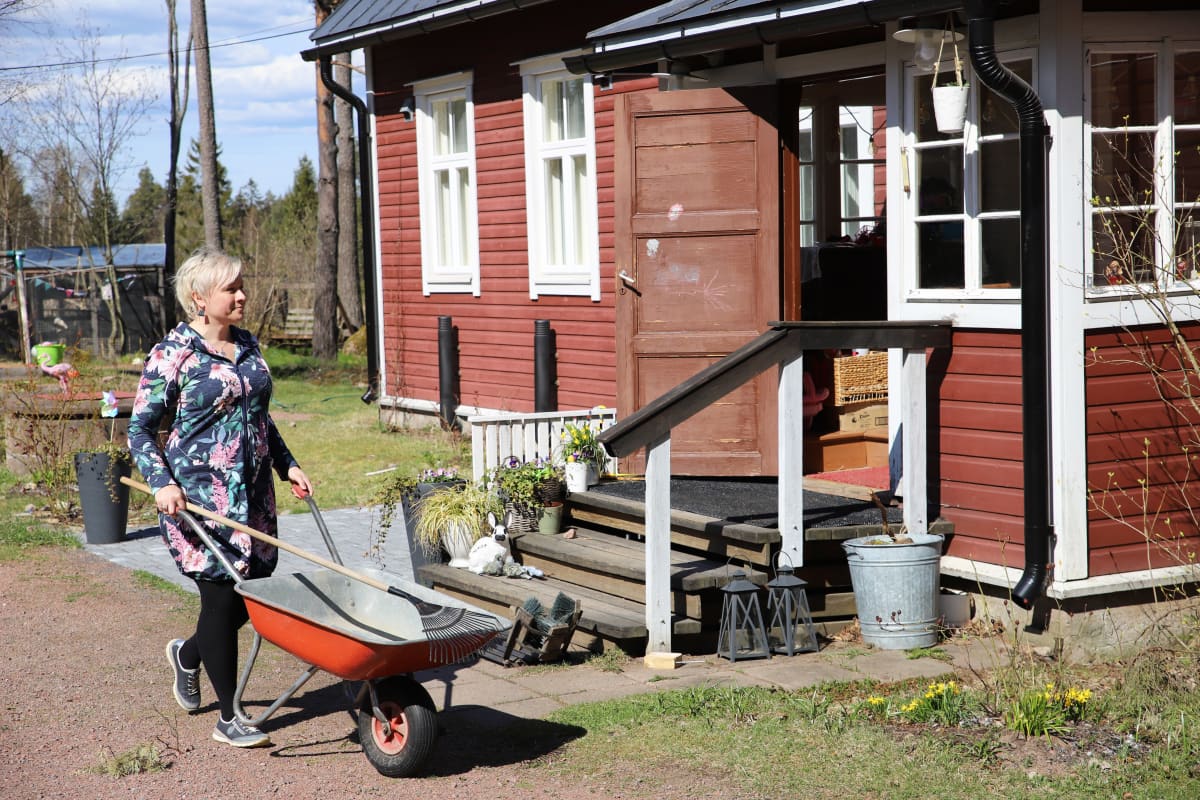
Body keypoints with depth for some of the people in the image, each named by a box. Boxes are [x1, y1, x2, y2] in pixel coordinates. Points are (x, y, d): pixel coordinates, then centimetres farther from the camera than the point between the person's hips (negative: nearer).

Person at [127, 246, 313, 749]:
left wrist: (287, 465, 16)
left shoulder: (248, 347, 12)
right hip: (200, 495, -7)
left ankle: (188, 654, 40)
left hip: (253, 494, 7)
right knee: (221, 595, -3)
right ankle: (229, 720, 9)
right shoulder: (172, 354, -9)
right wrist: (162, 482, -20)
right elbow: (141, 429, -7)